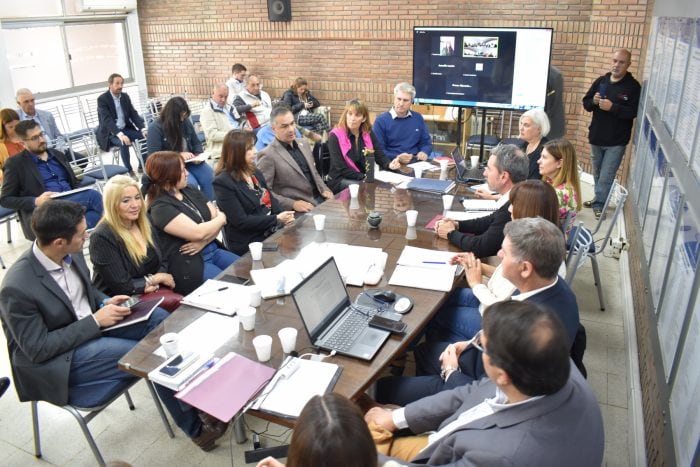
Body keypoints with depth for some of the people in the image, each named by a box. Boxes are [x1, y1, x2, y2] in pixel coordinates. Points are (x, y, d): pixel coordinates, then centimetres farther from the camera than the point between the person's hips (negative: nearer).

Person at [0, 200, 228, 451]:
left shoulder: (71, 254, -7)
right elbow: (38, 348, -22)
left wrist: (105, 303, -7)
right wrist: (95, 321, -23)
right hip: (56, 361, -7)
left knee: (159, 318, -13)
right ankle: (195, 426, 0)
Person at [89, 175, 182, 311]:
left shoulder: (144, 224, 7)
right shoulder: (102, 237, -15)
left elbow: (161, 263, 11)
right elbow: (121, 286, -16)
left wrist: (154, 282, -10)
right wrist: (156, 279, -7)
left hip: (153, 291, 7)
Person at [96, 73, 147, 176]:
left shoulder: (125, 96, 6)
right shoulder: (102, 99, -13)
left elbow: (133, 114, 3)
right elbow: (107, 120, -24)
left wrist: (143, 128, -15)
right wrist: (120, 134, -39)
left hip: (125, 129, 6)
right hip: (110, 133, -6)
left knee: (146, 135, -15)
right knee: (124, 143, -35)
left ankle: (142, 166, -4)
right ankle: (129, 171, -21)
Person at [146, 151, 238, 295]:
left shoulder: (191, 192, 11)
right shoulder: (160, 207, -13)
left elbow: (217, 216, 5)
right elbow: (198, 232, -21)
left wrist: (203, 242, -13)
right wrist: (221, 218, -3)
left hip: (213, 250, 8)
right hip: (188, 264, -7)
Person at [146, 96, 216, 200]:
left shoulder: (186, 122, 3)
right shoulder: (155, 128, -12)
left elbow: (196, 143, 13)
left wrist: (198, 155, -9)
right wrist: (178, 155, -25)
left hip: (190, 162, 5)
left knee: (210, 178, -21)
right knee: (191, 183, -31)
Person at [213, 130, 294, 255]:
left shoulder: (255, 173, 12)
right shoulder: (223, 182, -12)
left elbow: (271, 200, 10)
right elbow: (240, 221, -16)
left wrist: (284, 218, -11)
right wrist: (277, 220, -17)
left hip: (272, 232, 7)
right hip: (249, 243, -7)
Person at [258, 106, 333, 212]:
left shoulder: (304, 144, 13)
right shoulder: (268, 156, -10)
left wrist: (324, 190, 5)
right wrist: (293, 204, -20)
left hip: (319, 199, 7)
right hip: (299, 211, -7)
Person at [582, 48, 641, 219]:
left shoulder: (633, 86, -8)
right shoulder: (601, 81, 6)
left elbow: (633, 112, -16)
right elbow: (586, 103, 9)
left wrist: (612, 107, -23)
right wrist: (594, 101, -12)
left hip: (617, 141, -5)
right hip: (596, 136, 5)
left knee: (606, 175, -4)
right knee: (597, 172, 16)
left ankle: (599, 204, 4)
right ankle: (600, 198, 31)